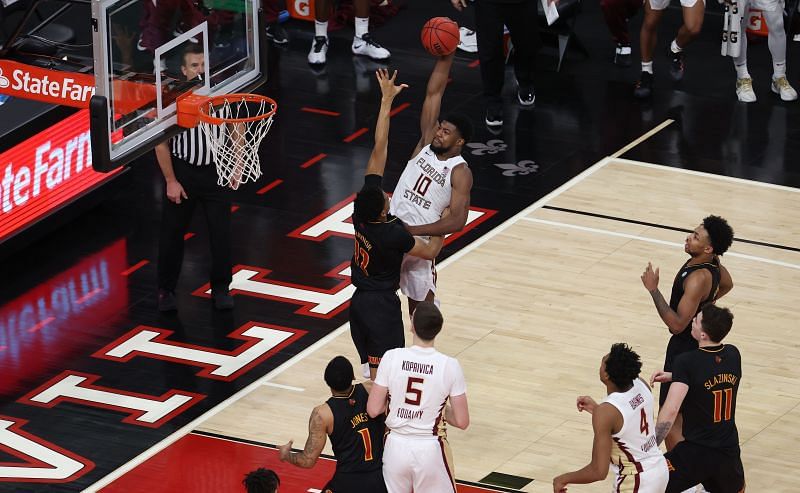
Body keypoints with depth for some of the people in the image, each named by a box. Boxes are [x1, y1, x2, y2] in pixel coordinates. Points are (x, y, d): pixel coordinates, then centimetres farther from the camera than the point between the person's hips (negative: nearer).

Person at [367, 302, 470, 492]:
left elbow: (373, 410, -7)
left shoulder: (391, 357, -12)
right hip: (431, 448, -2)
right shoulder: (449, 366, -14)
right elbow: (462, 422, -8)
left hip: (396, 446, 2)